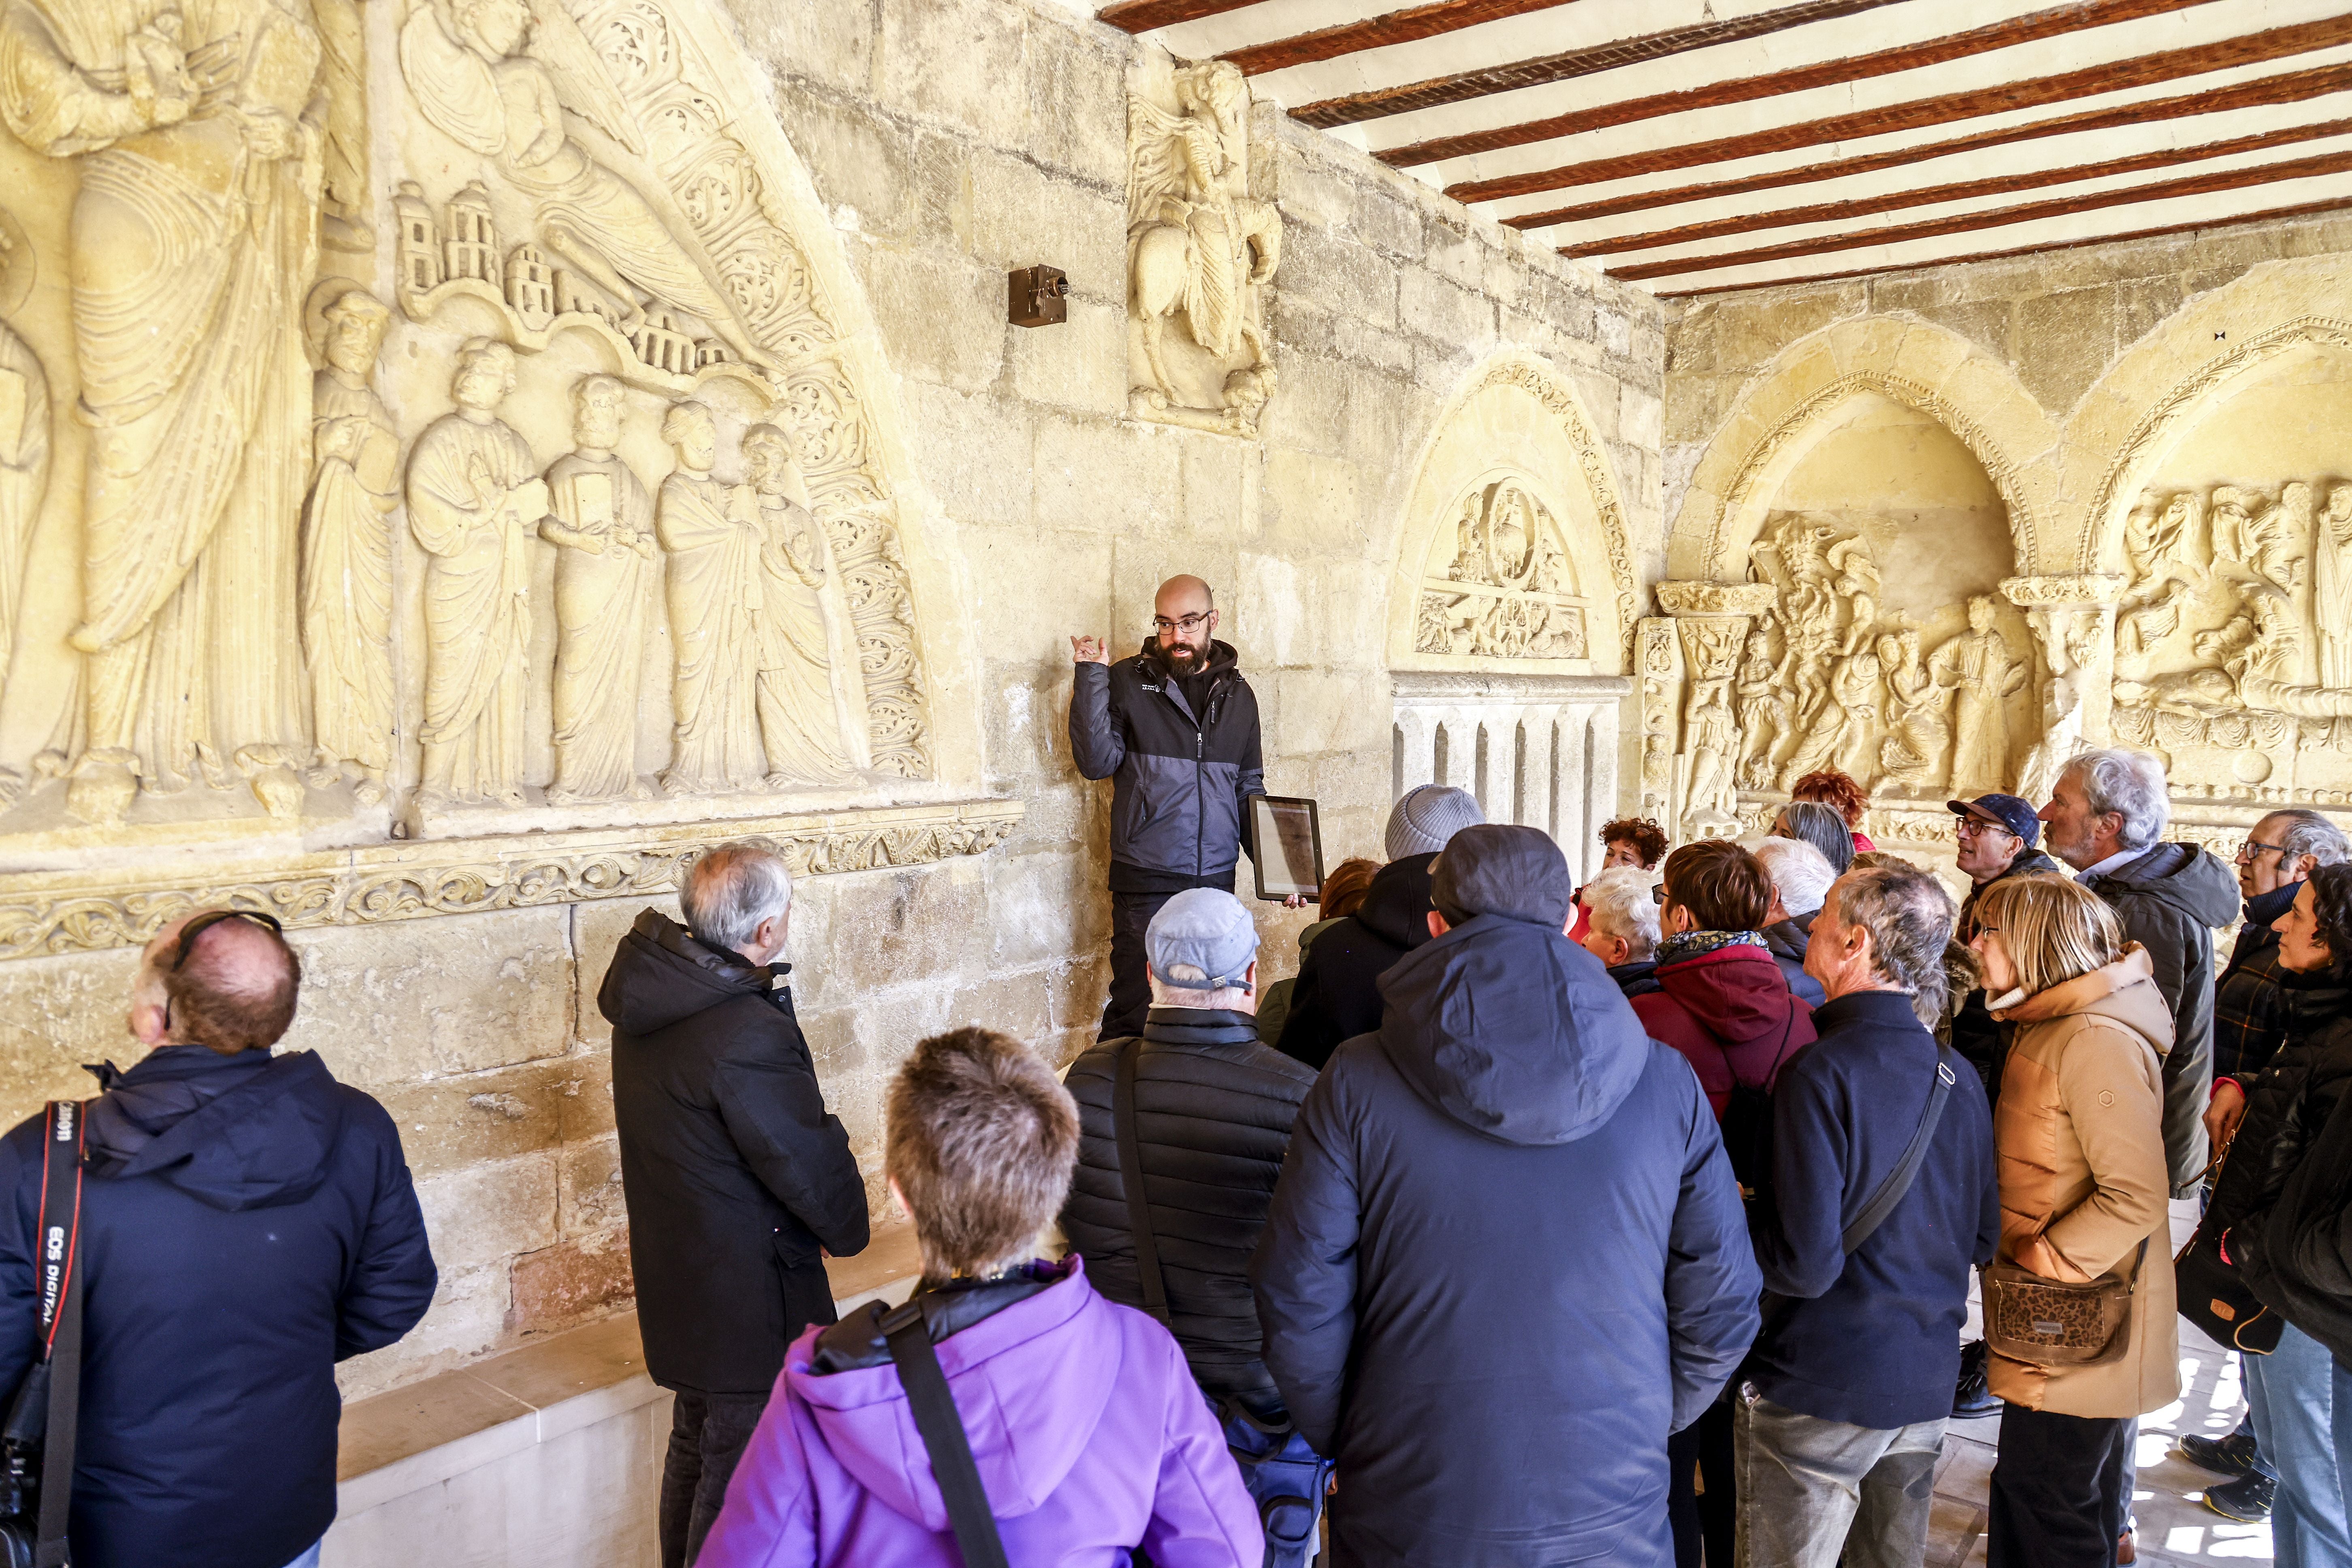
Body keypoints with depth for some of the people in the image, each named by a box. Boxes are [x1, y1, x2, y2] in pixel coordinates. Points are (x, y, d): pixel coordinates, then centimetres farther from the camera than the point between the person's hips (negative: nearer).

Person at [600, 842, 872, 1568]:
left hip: (675, 1282, 9)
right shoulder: (749, 1037, -30)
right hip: (747, 1305, -9)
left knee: (697, 1444, 27)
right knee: (741, 1479, 7)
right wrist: (846, 1229, -2)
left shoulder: (651, 998, -2)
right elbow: (810, 1166, -20)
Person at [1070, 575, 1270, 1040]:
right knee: (1134, 1011, -1)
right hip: (1146, 881, -3)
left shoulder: (1238, 694, 11)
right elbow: (1096, 761, -10)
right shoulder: (1128, 682, 1)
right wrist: (1091, 678, -15)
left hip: (1217, 880, 4)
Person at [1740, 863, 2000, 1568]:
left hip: (1817, 1389, -6)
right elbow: (1983, 1233, 10)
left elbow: (1805, 1263, -23)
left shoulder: (1821, 1072, -22)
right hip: (1926, 1384, 7)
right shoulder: (1955, 1074, 0)